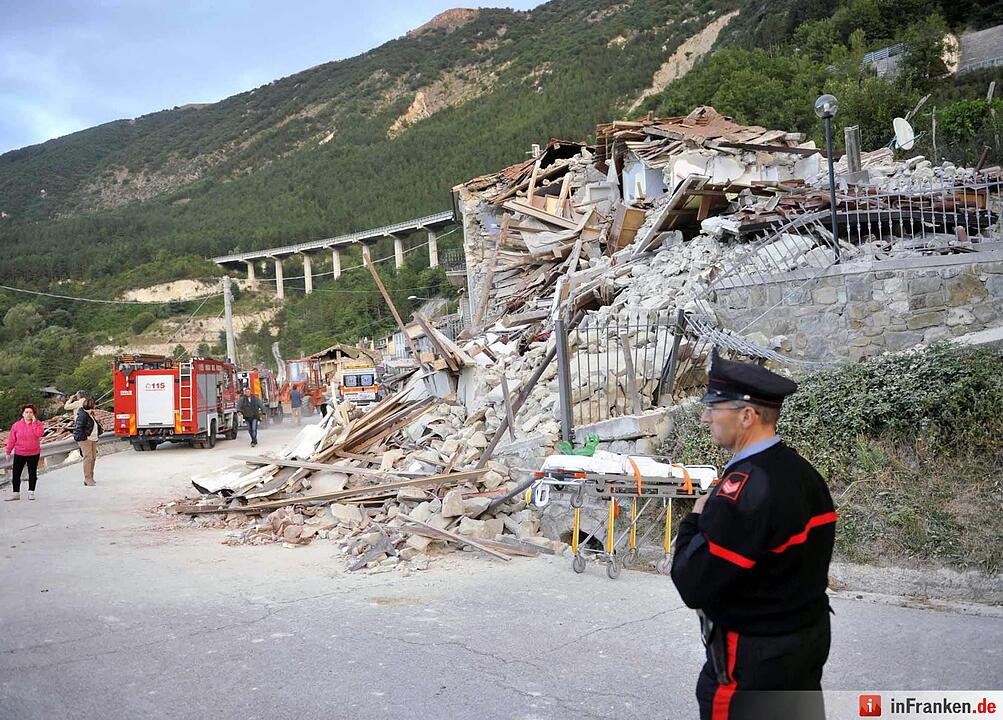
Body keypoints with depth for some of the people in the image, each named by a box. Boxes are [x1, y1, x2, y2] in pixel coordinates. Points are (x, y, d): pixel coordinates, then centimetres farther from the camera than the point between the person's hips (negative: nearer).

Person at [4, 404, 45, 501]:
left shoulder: (38, 423, -2)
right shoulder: (16, 425, 0)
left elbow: (39, 434, -21)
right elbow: (11, 439, 4)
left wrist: (34, 422, -18)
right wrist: (8, 452, 3)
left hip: (34, 454, -1)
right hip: (19, 454, 1)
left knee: (32, 473, 7)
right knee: (16, 474, 1)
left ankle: (31, 492, 17)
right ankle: (16, 493, 9)